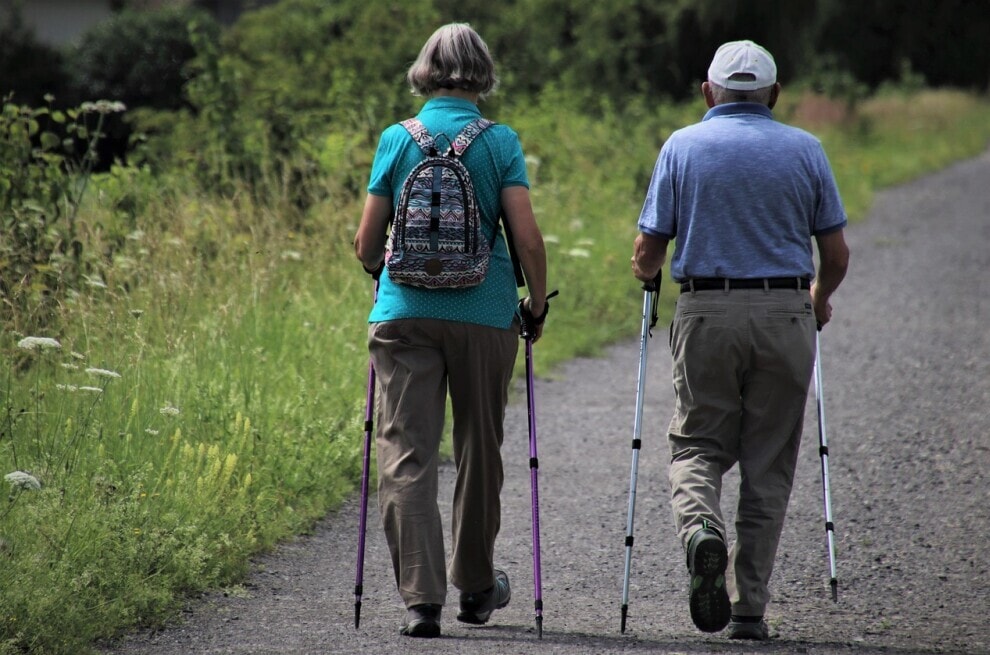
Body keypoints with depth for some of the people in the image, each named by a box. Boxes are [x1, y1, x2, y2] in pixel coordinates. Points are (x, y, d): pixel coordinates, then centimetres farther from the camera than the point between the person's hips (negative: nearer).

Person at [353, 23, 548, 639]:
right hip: (485, 313, 0)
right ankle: (476, 587, 30)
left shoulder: (396, 140, 2)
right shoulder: (500, 143, -1)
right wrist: (538, 303, 8)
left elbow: (367, 244, 4)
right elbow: (528, 239, -8)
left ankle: (421, 596, -14)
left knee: (406, 456, -2)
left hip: (404, 312, 0)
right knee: (480, 450, 16)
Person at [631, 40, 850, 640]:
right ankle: (748, 608, 6)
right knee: (768, 467, 8)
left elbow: (648, 253, 1)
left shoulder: (683, 146, 3)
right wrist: (820, 299, 26)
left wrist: (648, 274, 24)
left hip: (707, 314, -1)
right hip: (785, 315, 1)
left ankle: (701, 529, -21)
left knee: (698, 444, 11)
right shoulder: (805, 150, 5)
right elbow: (836, 254, 6)